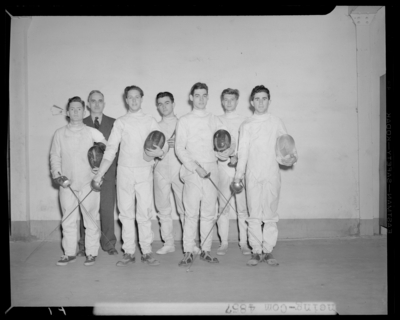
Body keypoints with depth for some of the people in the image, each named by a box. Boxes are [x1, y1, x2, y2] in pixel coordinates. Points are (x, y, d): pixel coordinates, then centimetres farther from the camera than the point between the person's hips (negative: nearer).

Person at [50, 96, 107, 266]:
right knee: (68, 219, 7)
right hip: (67, 183, 2)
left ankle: (91, 253, 12)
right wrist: (56, 174, -2)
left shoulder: (92, 132, 2)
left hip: (88, 182, -2)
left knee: (91, 219, 1)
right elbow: (55, 156, 10)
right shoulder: (59, 133, 8)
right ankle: (69, 253, 19)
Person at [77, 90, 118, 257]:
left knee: (107, 210, 2)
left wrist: (118, 171, -2)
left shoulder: (113, 123, 8)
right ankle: (85, 245, 13)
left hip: (108, 173, 0)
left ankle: (109, 243, 15)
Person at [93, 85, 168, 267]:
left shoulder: (150, 121, 8)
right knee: (126, 213, 3)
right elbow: (110, 150, 5)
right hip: (124, 171, 1)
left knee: (145, 213, -2)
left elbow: (164, 145, 4)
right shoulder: (120, 122, 8)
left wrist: (159, 152, -20)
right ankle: (129, 252, 11)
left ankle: (146, 252, 7)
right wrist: (99, 174, -1)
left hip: (144, 171, -1)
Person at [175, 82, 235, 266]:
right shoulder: (184, 121, 5)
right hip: (192, 172, -3)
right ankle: (188, 252, 4)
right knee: (191, 213, -4)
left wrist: (228, 151, -10)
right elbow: (179, 149, -2)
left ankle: (206, 250, 13)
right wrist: (196, 167, -12)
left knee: (209, 213, 4)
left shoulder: (215, 121, 13)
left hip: (211, 171, 3)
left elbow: (230, 144, 14)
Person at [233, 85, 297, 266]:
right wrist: (238, 174, -2)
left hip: (272, 174, 0)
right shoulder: (246, 126, 10)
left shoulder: (276, 123, 9)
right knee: (254, 215, 1)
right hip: (252, 175, 0)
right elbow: (243, 152, 6)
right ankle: (256, 251, 9)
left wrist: (290, 158, -11)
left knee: (270, 214, 0)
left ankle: (268, 251, 10)